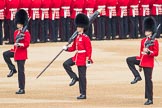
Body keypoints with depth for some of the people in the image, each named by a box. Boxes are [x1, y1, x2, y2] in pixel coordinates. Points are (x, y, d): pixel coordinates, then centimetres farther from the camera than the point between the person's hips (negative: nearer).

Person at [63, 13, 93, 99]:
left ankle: (83, 94, 3)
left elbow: (89, 50, -15)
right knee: (66, 64, -5)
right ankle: (74, 78, 5)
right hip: (76, 58, 8)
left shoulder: (85, 38, -13)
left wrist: (88, 60, -19)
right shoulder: (77, 37, 11)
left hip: (82, 59, -8)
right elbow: (73, 48, 17)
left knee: (82, 77, -3)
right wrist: (66, 49, 0)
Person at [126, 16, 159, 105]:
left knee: (148, 80, -5)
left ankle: (150, 99, 0)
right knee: (129, 60, -7)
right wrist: (140, 64, 23)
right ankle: (137, 76, -2)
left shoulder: (154, 41, -9)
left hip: (149, 63, -7)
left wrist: (148, 51, -32)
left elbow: (156, 53, -14)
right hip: (142, 60, 7)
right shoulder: (143, 41, 12)